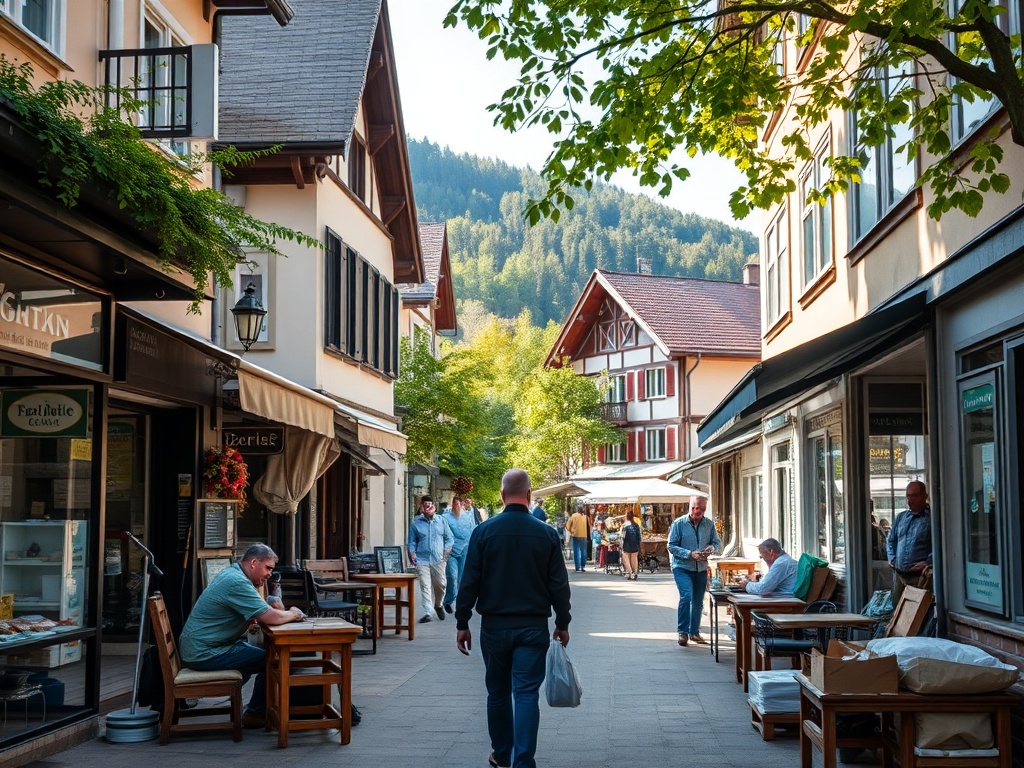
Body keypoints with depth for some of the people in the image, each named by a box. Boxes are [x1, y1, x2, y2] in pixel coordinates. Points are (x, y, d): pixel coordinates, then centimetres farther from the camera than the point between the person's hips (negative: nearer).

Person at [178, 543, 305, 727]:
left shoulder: (231, 574, 10)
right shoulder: (237, 582, -22)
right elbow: (272, 618, -27)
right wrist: (292, 614, -6)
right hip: (205, 654, -10)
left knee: (256, 653, 22)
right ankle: (255, 714, 9)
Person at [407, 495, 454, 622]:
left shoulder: (442, 521, 9)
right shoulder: (415, 523, 6)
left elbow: (449, 538, 14)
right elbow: (411, 542, 9)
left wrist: (446, 551, 0)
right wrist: (412, 555, -4)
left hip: (438, 559, 2)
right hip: (422, 560, -2)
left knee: (441, 584, 3)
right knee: (425, 586, -9)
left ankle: (438, 605, 31)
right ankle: (426, 613, -11)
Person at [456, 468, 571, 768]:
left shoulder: (484, 532, -5)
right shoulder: (547, 534, -4)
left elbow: (469, 582, -4)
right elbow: (559, 585, 0)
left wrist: (462, 623, 3)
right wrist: (562, 623, 12)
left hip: (494, 625, 1)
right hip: (533, 626, -1)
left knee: (498, 691, 16)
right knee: (526, 694, 0)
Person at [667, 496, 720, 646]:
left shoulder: (709, 524, 3)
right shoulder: (679, 523, -7)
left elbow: (717, 542, 11)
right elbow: (672, 546, -9)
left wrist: (712, 548, -13)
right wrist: (690, 554, -20)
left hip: (701, 569, 4)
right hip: (682, 568, -4)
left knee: (698, 602, 11)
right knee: (686, 596, -21)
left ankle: (694, 632, 26)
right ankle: (683, 631, -10)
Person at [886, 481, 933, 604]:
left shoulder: (931, 518, -5)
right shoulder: (900, 517, 18)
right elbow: (891, 540, 27)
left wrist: (927, 562, -18)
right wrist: (891, 557, 11)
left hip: (920, 575, -6)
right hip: (899, 574, 6)